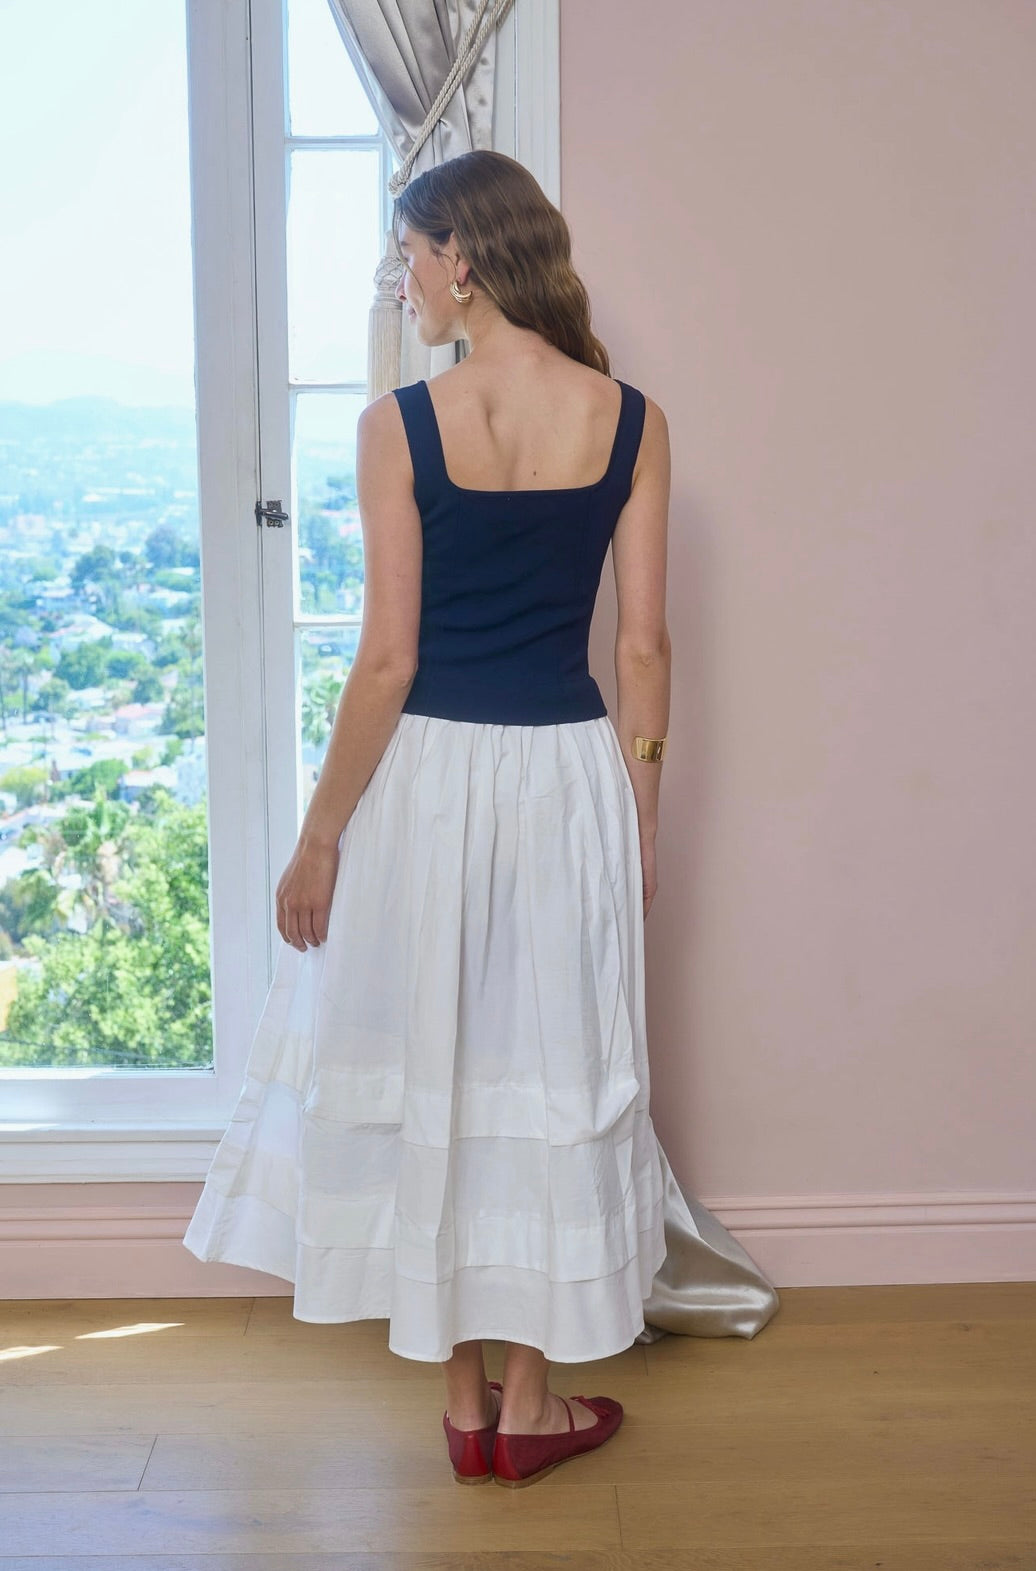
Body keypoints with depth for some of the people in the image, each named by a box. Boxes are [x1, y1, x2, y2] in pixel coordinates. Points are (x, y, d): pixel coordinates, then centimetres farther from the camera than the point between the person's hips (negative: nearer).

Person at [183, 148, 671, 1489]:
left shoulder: (400, 424, -11)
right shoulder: (630, 420, -2)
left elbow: (387, 659, -12)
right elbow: (644, 648, -1)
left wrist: (319, 837, -3)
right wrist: (642, 819, 9)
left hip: (431, 776, -2)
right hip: (572, 775, 3)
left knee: (425, 1073, 13)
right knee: (548, 1073, 14)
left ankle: (463, 1398, 25)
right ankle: (531, 1400, 26)